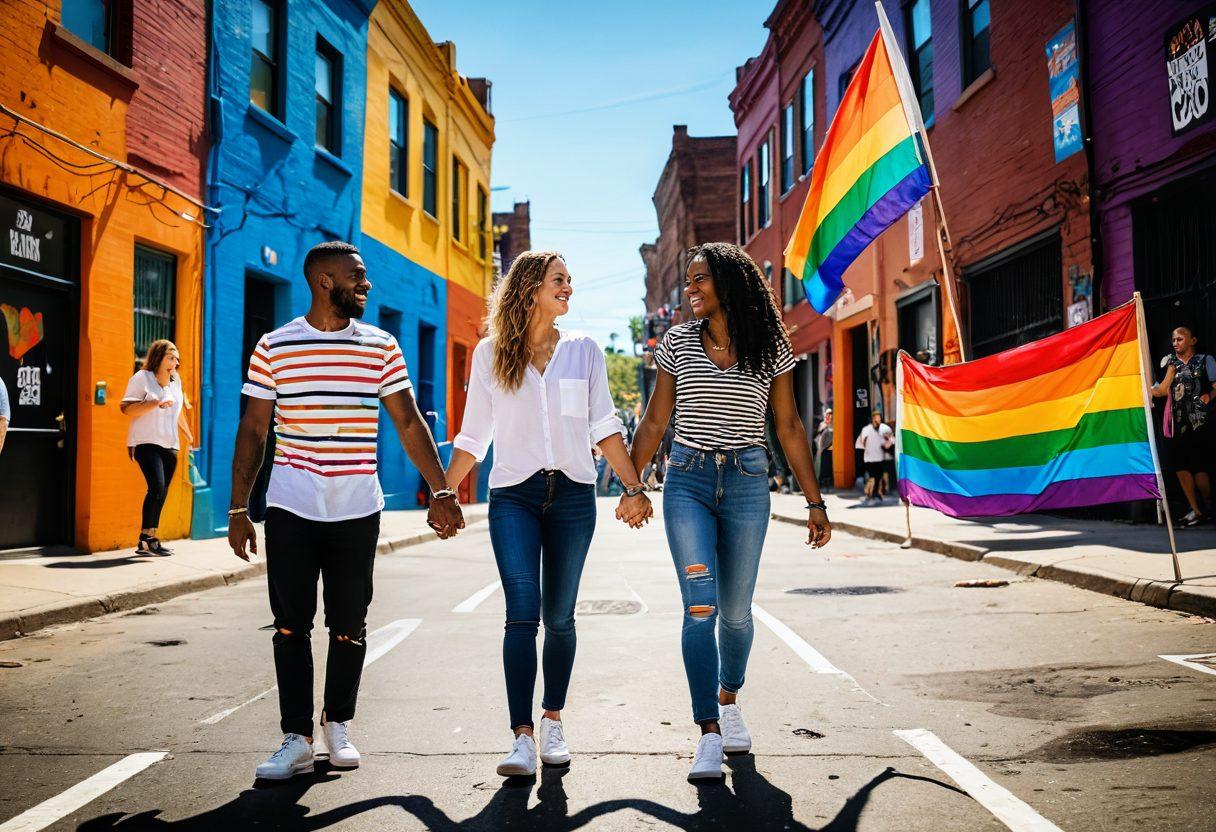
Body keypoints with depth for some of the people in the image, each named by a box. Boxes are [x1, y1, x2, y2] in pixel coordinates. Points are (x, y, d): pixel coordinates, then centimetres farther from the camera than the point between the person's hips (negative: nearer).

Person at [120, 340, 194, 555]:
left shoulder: (176, 380, 17)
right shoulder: (142, 378, -3)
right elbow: (126, 408, -12)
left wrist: (189, 436, 32)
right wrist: (156, 403, -22)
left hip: (170, 446, 7)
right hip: (147, 443, -7)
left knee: (162, 493, 4)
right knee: (157, 487, -20)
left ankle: (150, 540, 10)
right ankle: (145, 539, -14)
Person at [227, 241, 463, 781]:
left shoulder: (381, 347, 5)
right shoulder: (274, 347, 1)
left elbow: (408, 422, 5)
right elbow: (252, 431, 3)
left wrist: (441, 492, -2)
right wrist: (238, 509, 0)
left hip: (357, 511, 1)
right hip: (291, 511, -1)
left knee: (349, 627, 7)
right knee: (291, 626, 2)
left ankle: (338, 725, 26)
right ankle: (297, 739, 12)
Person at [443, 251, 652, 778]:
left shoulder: (583, 351, 9)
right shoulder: (490, 354, 7)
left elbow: (604, 427, 7)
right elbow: (473, 436, 10)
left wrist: (634, 487, 0)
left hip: (572, 495, 1)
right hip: (514, 496, -1)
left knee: (559, 617, 7)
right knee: (522, 613, -11)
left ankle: (552, 722, 22)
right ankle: (522, 737, -9)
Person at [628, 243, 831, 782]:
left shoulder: (769, 346, 2)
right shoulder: (678, 342, 4)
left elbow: (789, 427, 5)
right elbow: (655, 422, 8)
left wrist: (814, 502, 4)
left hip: (747, 483, 0)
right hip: (688, 481, 0)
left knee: (735, 611, 9)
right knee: (699, 608, -10)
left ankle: (728, 700, 36)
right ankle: (709, 734, -4)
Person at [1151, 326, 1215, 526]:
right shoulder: (1171, 362, 15)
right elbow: (1162, 391, 6)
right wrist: (1172, 368, -2)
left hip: (1198, 422, -4)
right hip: (1176, 423, 4)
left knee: (1199, 468, -7)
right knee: (1180, 467, 0)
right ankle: (1196, 510, 9)